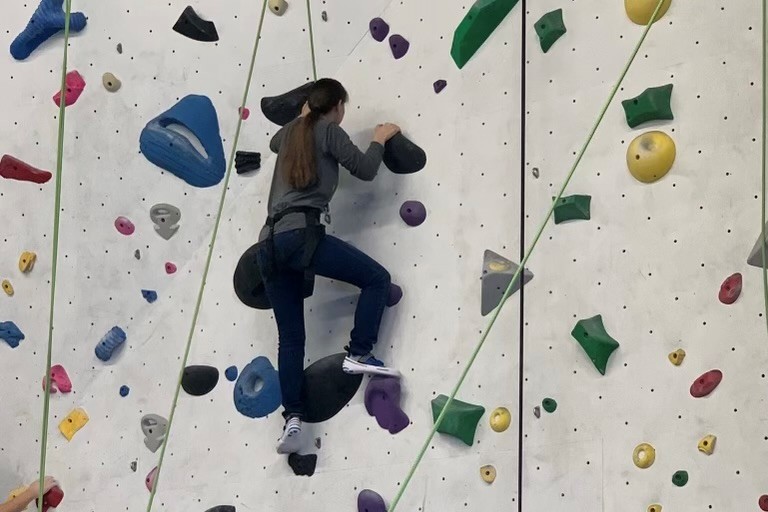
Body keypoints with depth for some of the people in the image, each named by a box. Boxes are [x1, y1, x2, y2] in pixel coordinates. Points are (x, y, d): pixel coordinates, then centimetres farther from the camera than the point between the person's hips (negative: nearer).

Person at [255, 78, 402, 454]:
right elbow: (365, 170, 3)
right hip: (301, 234, -7)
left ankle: (292, 419, 2)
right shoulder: (329, 130, 6)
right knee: (377, 278, 6)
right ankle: (358, 354, -2)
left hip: (269, 243, 7)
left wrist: (302, 118, 62)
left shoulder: (291, 131, 26)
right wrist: (380, 139, 20)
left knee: (290, 337, 8)